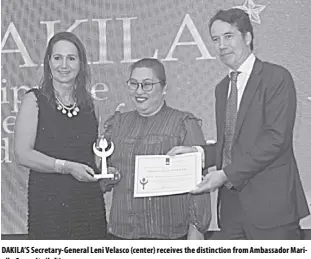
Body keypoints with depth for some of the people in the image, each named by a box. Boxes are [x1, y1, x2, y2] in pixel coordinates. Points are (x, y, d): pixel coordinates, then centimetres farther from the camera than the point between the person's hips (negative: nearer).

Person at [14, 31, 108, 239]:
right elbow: (23, 154, -9)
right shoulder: (35, 100, -1)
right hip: (48, 201, -4)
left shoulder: (88, 103, 12)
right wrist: (66, 167, -17)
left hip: (89, 201, 4)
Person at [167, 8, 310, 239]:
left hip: (270, 203, -6)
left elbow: (276, 138, -15)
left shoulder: (277, 77, -5)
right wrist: (199, 152, 0)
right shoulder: (222, 88, 18)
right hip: (231, 204, 6)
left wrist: (227, 174, -18)